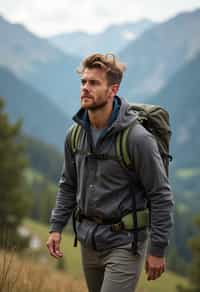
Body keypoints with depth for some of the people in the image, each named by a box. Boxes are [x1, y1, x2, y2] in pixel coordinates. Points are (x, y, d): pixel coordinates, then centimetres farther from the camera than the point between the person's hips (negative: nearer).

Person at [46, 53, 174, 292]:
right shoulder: (75, 135, 2)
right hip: (89, 242, 7)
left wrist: (157, 249, -12)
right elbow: (68, 185, 16)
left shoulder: (137, 138, -18)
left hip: (124, 242, -7)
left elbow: (161, 196, -13)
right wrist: (56, 227, 7)